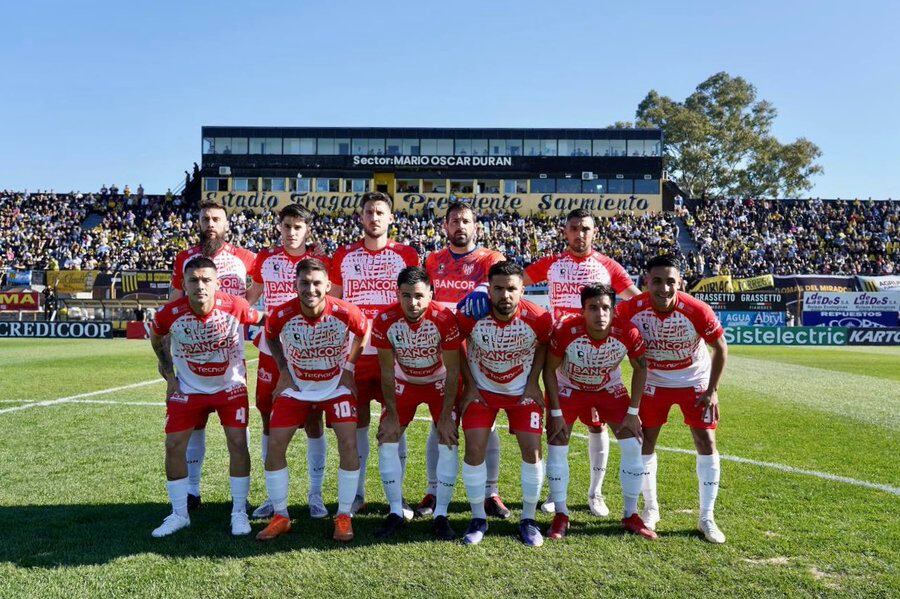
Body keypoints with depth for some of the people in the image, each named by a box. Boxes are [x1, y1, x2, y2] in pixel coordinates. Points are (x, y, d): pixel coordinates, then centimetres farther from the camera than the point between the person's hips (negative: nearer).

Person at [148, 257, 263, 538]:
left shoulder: (235, 306, -24)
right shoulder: (170, 314, -20)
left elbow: (260, 319, -3)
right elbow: (156, 337, 4)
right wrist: (169, 373, 3)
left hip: (230, 385, -1)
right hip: (188, 388, 1)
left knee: (238, 444, -6)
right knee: (173, 446, -2)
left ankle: (239, 512, 11)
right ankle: (179, 514, 16)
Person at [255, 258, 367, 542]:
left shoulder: (346, 313, -24)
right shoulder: (281, 315, -21)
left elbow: (363, 334, 0)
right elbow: (270, 338, 4)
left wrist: (348, 368, -3)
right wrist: (283, 371, -2)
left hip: (337, 386, -1)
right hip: (296, 387, 1)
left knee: (348, 444, -13)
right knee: (274, 446, -5)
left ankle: (344, 516, 6)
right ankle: (280, 516, 14)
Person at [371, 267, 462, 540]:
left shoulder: (445, 319, -29)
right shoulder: (384, 321, -24)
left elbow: (452, 371, -20)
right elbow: (387, 371, -13)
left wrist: (446, 416, -19)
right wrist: (392, 414, -12)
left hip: (440, 382, -2)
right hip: (404, 382, 2)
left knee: (448, 441, -14)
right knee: (387, 439, -7)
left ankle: (441, 514, 0)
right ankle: (396, 512, 7)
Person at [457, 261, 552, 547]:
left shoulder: (538, 318, -24)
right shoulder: (471, 314, -25)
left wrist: (533, 383, -5)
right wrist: (470, 385, -5)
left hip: (522, 391, 0)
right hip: (482, 390, 0)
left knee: (532, 450, -5)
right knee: (474, 448, -8)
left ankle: (528, 520, 14)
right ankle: (478, 518, 11)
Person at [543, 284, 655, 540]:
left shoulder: (627, 333, -29)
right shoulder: (565, 331, -32)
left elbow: (640, 368, -9)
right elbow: (549, 370, -16)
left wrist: (633, 412, -9)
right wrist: (556, 413, -16)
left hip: (609, 389, 2)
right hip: (569, 389, -1)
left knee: (633, 447, -5)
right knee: (556, 449, -8)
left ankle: (630, 515, 14)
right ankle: (561, 515, 11)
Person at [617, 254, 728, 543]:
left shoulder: (697, 311, -28)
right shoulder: (631, 309, -25)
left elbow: (720, 348, -11)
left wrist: (712, 390, -9)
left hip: (695, 382, -1)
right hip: (654, 382, 1)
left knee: (706, 443, -3)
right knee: (646, 442, 3)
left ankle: (706, 518, 10)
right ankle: (651, 508, 23)